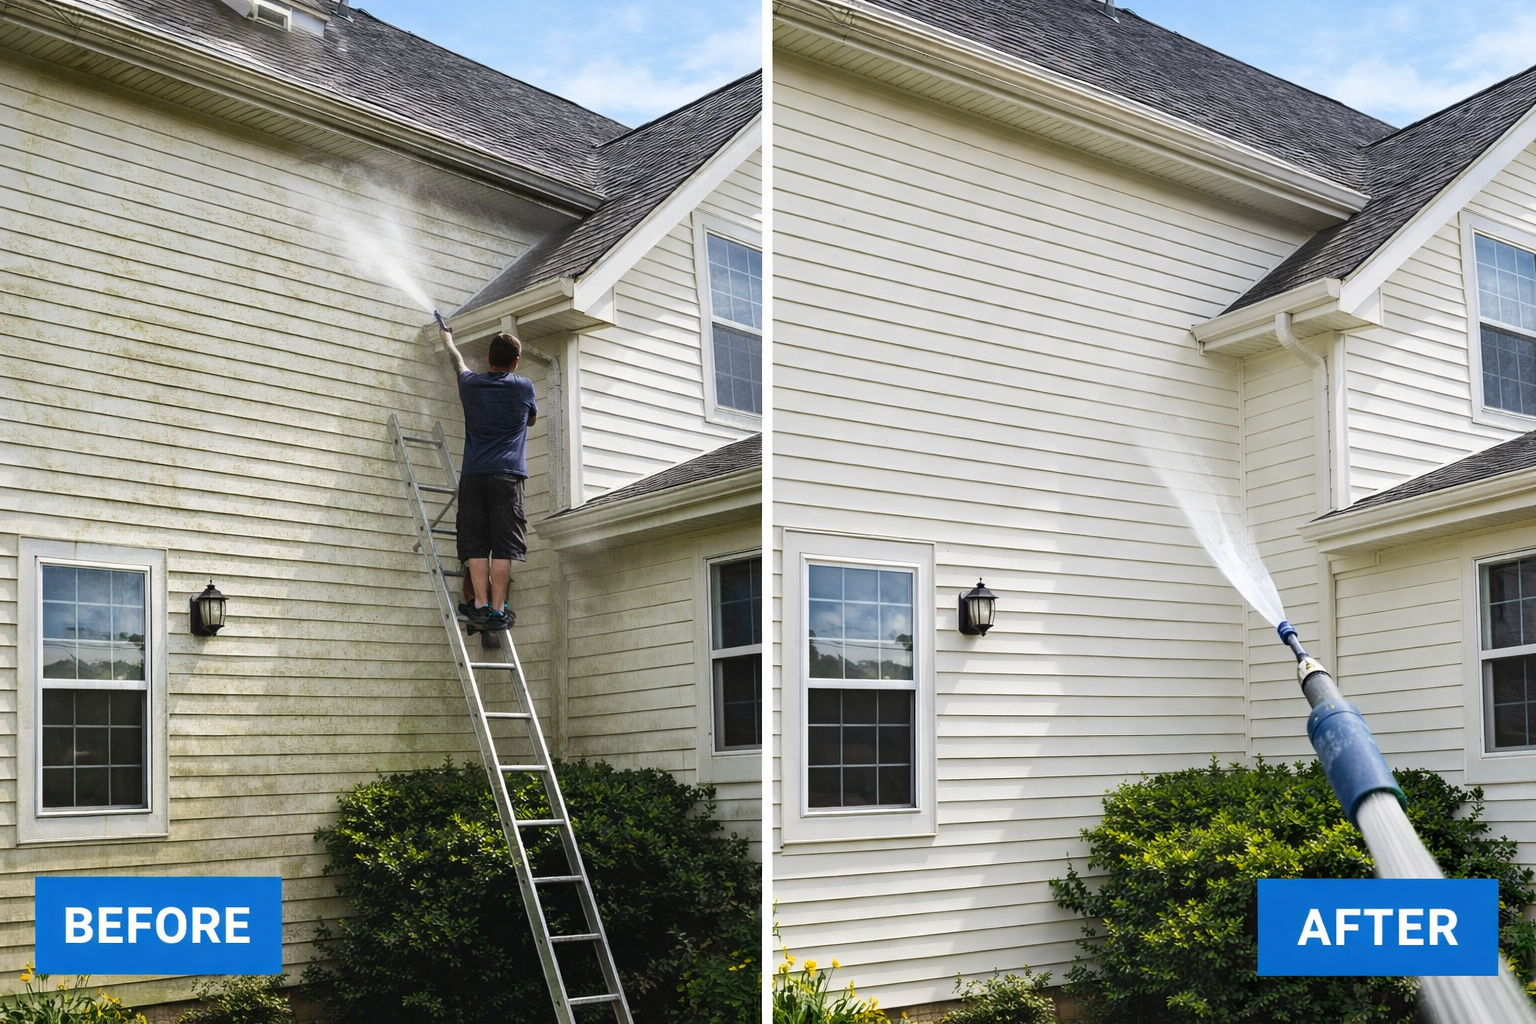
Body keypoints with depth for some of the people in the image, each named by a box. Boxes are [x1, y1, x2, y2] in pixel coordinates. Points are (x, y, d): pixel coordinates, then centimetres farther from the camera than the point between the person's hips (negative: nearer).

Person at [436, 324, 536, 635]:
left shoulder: (471, 385, 10)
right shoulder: (524, 387, 6)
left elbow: (457, 361, 34)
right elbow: (532, 419, 26)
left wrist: (447, 339, 55)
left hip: (473, 474, 2)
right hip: (507, 474, -2)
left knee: (476, 545, 0)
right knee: (503, 546, -5)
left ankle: (480, 604, -8)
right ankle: (497, 610, -9)